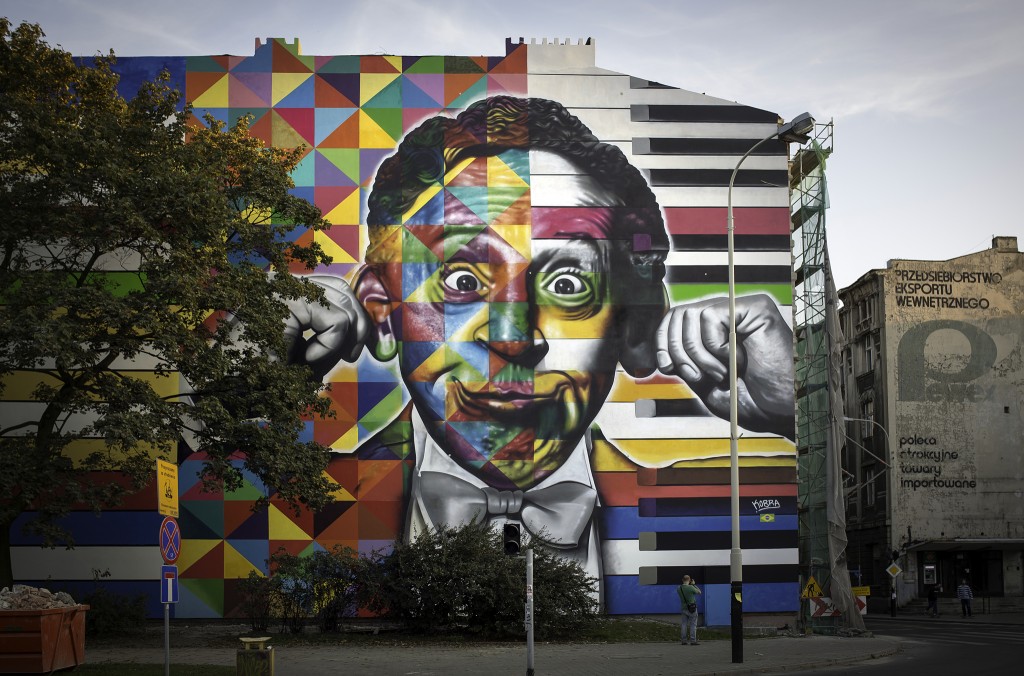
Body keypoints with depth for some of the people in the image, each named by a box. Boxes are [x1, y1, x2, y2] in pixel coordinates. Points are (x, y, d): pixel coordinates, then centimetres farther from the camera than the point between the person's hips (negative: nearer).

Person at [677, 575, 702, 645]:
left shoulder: (678, 588, -3)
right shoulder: (691, 587, -19)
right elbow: (699, 592, -3)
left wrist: (684, 584, 14)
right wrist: (693, 584, 4)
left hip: (684, 608, 5)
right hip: (692, 609, -5)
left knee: (683, 625, 8)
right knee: (693, 625, 0)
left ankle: (683, 640, 7)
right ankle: (693, 641, -2)